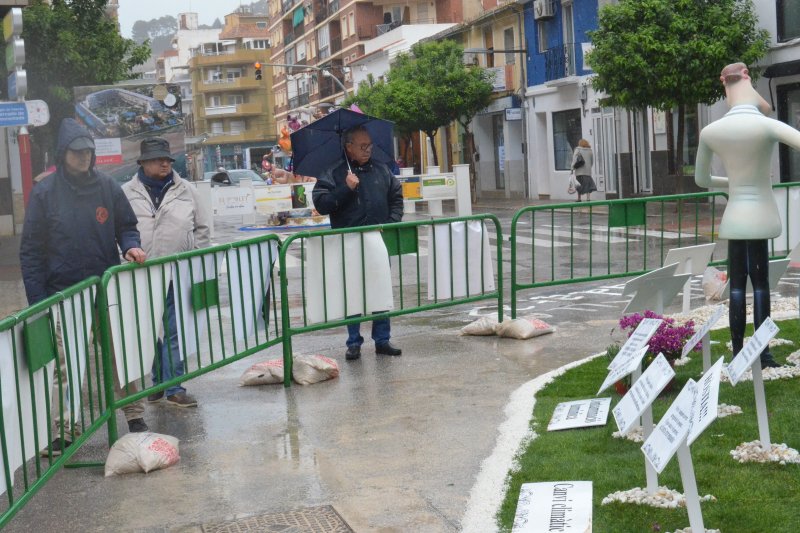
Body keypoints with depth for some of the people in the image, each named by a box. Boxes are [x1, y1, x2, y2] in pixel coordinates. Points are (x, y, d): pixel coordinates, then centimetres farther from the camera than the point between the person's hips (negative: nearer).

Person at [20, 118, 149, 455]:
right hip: (62, 295, -2)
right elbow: (31, 250, -1)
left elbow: (127, 227, 13)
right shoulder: (45, 192, -4)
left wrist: (131, 246, -11)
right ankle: (63, 430, 11)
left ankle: (135, 417, 19)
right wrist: (37, 301, -7)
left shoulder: (108, 188, 1)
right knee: (63, 366, 2)